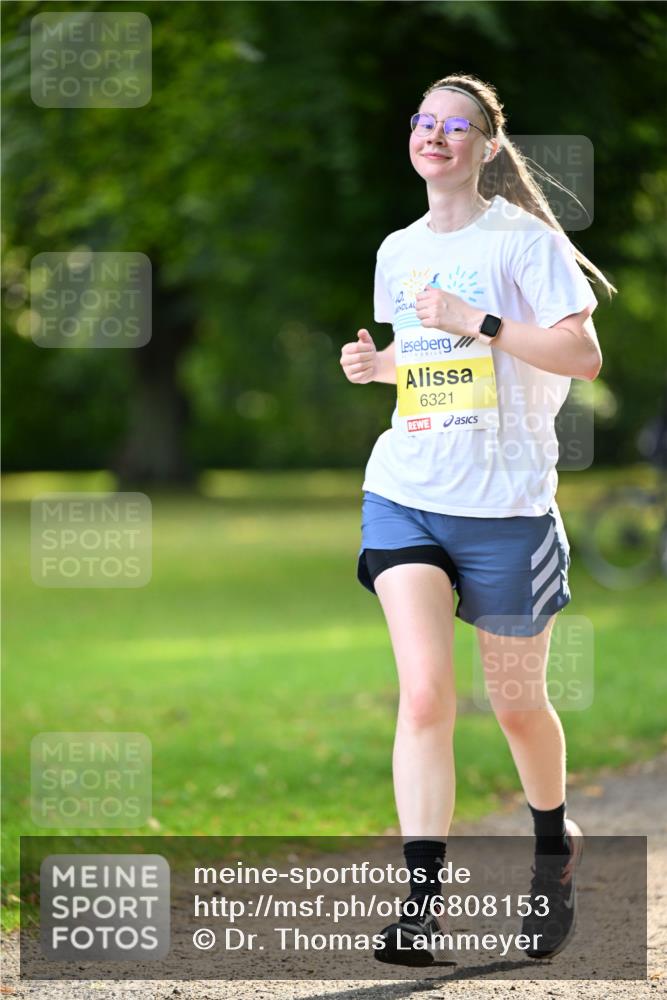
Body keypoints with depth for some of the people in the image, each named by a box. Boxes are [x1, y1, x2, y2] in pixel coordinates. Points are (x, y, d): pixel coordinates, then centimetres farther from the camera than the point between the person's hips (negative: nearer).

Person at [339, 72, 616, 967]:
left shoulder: (524, 239, -5)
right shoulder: (398, 252, 13)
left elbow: (584, 356, -13)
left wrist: (479, 322, -20)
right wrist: (377, 364, 7)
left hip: (506, 504, -3)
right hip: (404, 495, 3)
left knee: (517, 704, 10)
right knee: (424, 693, -14)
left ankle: (555, 848, 38)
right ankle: (423, 901, -16)